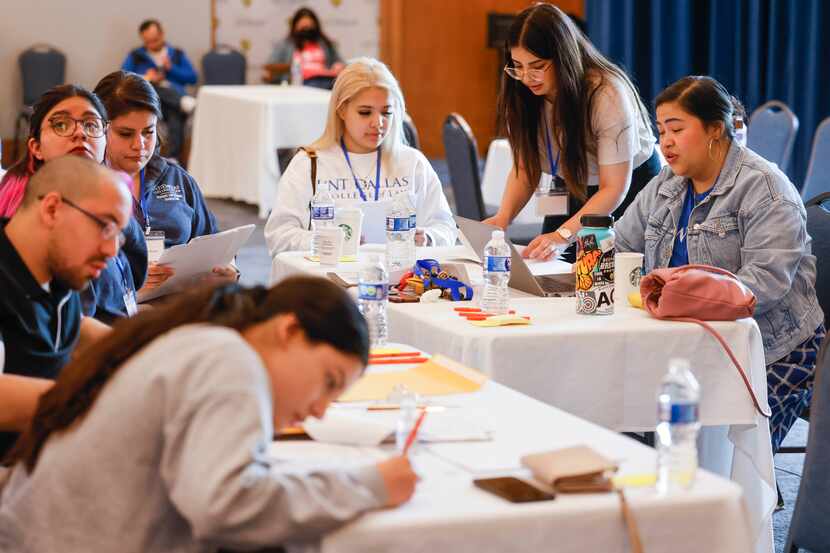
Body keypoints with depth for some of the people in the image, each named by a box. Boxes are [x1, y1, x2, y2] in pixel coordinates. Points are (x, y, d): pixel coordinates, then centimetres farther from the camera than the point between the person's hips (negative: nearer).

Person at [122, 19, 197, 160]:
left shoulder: (177, 54, 25)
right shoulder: (135, 56, 23)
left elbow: (193, 78, 14)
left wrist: (171, 68, 1)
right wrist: (145, 78, -6)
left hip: (176, 95, -1)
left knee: (176, 116, -37)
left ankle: (173, 159, -52)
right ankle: (184, 101, -54)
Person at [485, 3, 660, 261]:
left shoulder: (607, 94, -29)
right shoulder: (523, 95, -14)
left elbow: (614, 188, -27)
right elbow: (525, 167, -3)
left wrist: (563, 235, -40)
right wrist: (503, 217, -23)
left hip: (629, 187, -5)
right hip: (571, 191, 5)